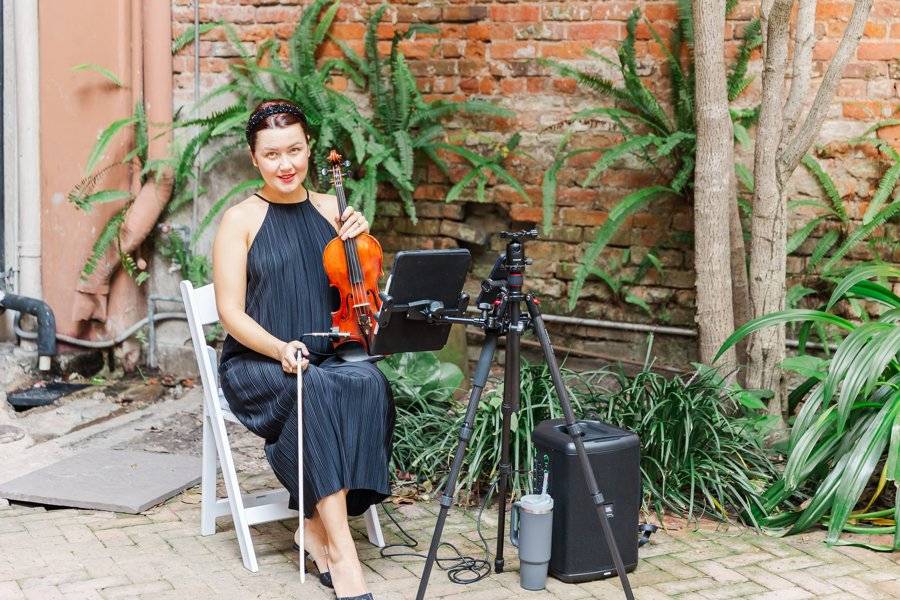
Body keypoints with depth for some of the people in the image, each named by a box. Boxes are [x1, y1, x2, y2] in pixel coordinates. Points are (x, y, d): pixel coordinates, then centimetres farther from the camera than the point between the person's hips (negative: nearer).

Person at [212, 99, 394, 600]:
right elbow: (231, 313, -7)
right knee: (314, 392, -35)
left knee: (369, 384, -30)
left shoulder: (330, 209, 10)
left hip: (329, 358, 4)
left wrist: (360, 242, -1)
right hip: (256, 366, -3)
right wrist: (280, 349, -24)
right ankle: (342, 552, -34)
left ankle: (319, 526, -22)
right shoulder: (241, 220, -2)